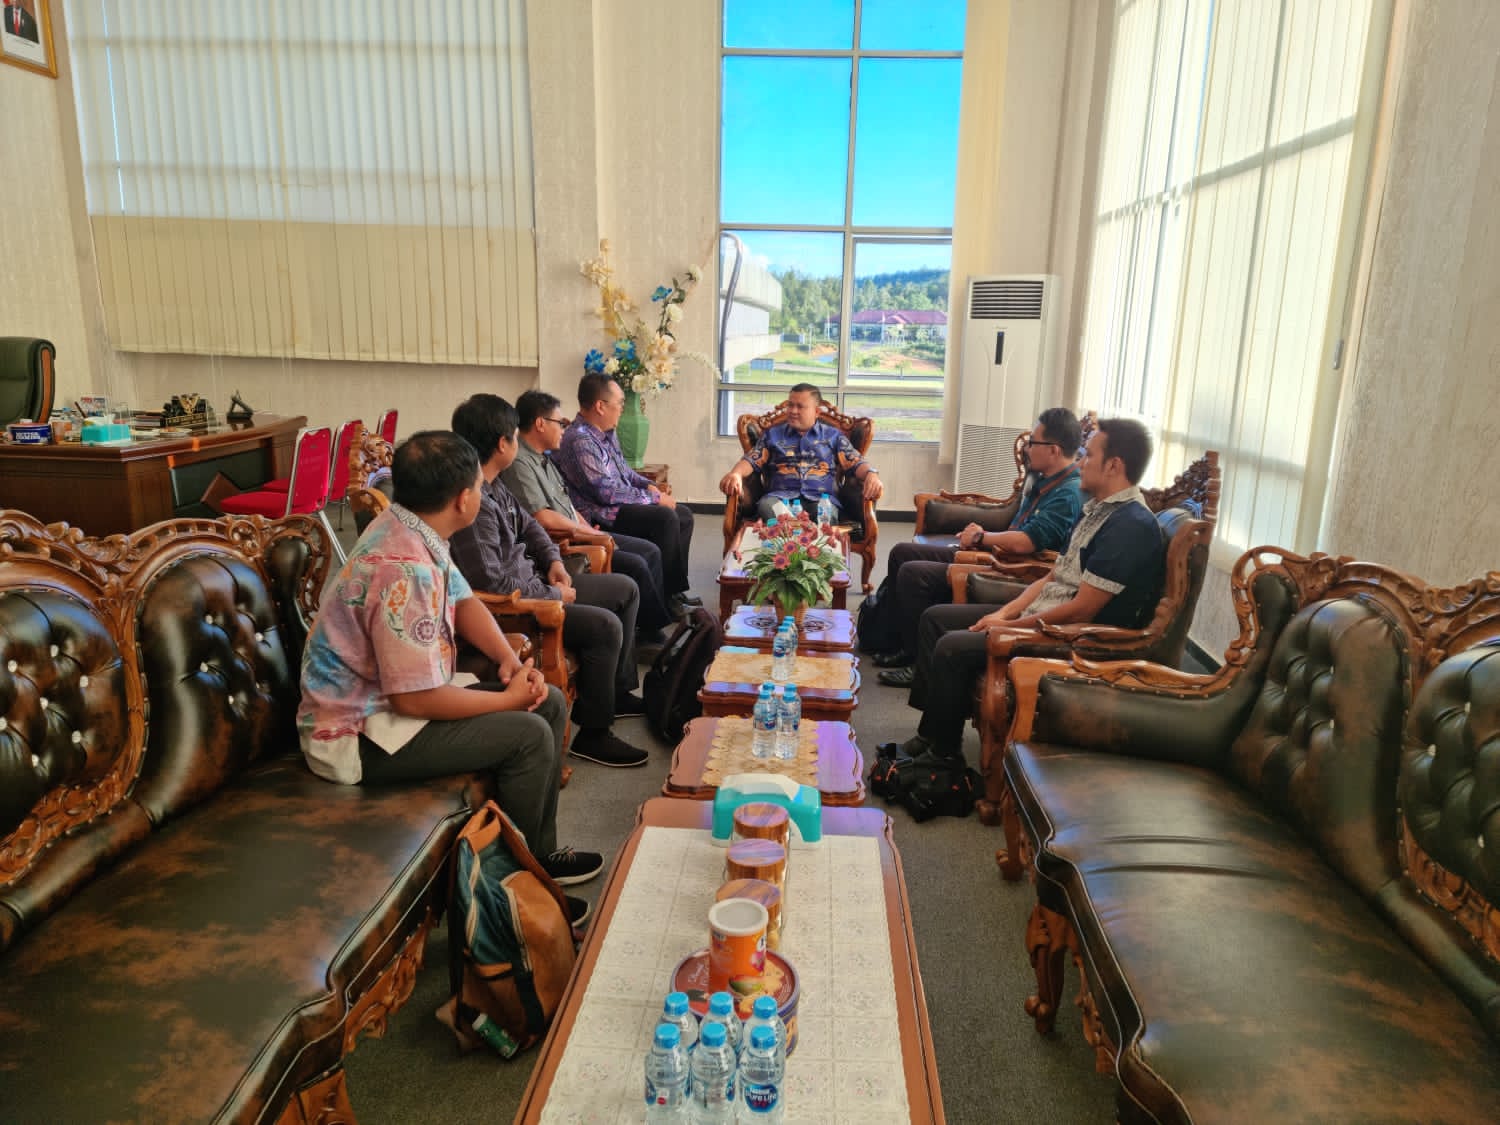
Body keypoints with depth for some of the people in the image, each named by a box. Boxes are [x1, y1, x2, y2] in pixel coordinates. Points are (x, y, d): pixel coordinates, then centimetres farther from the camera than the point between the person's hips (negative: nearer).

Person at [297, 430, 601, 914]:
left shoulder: (410, 529, -1)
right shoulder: (404, 569, -31)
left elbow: (463, 600, 12)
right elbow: (416, 699, -29)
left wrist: (510, 659, -4)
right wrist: (509, 699, -16)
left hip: (392, 694, 10)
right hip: (356, 733, -10)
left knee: (549, 703, 7)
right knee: (529, 735, -20)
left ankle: (539, 852, 21)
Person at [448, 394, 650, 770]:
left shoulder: (491, 484, 4)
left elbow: (526, 523, 21)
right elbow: (491, 582, -30)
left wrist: (553, 559, 3)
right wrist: (553, 595, -18)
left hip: (531, 580, 11)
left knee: (625, 589, 13)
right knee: (605, 625, -24)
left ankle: (617, 689, 26)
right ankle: (593, 734, -8)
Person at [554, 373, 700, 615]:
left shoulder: (607, 433, 10)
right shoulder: (580, 441, -21)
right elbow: (608, 493, -24)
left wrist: (648, 485, 7)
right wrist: (654, 499, -16)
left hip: (622, 503, 10)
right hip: (600, 515, -10)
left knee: (683, 514, 6)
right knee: (665, 519, -25)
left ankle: (674, 588, 10)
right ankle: (664, 597, -13)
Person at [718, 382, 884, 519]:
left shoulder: (833, 435, 20)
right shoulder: (773, 434, 23)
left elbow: (856, 463, 11)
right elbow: (752, 460, 13)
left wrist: (871, 474, -13)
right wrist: (735, 473, -11)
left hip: (821, 498, -1)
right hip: (780, 496, 1)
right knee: (766, 506, -36)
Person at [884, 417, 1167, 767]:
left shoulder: (1132, 525, -20)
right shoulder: (1096, 510, 12)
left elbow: (1081, 610, -23)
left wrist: (1010, 626, -14)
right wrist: (1004, 612, 0)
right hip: (1038, 616, 11)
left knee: (952, 648, -22)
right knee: (935, 618, 7)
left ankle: (944, 753, -1)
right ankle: (931, 733, 9)